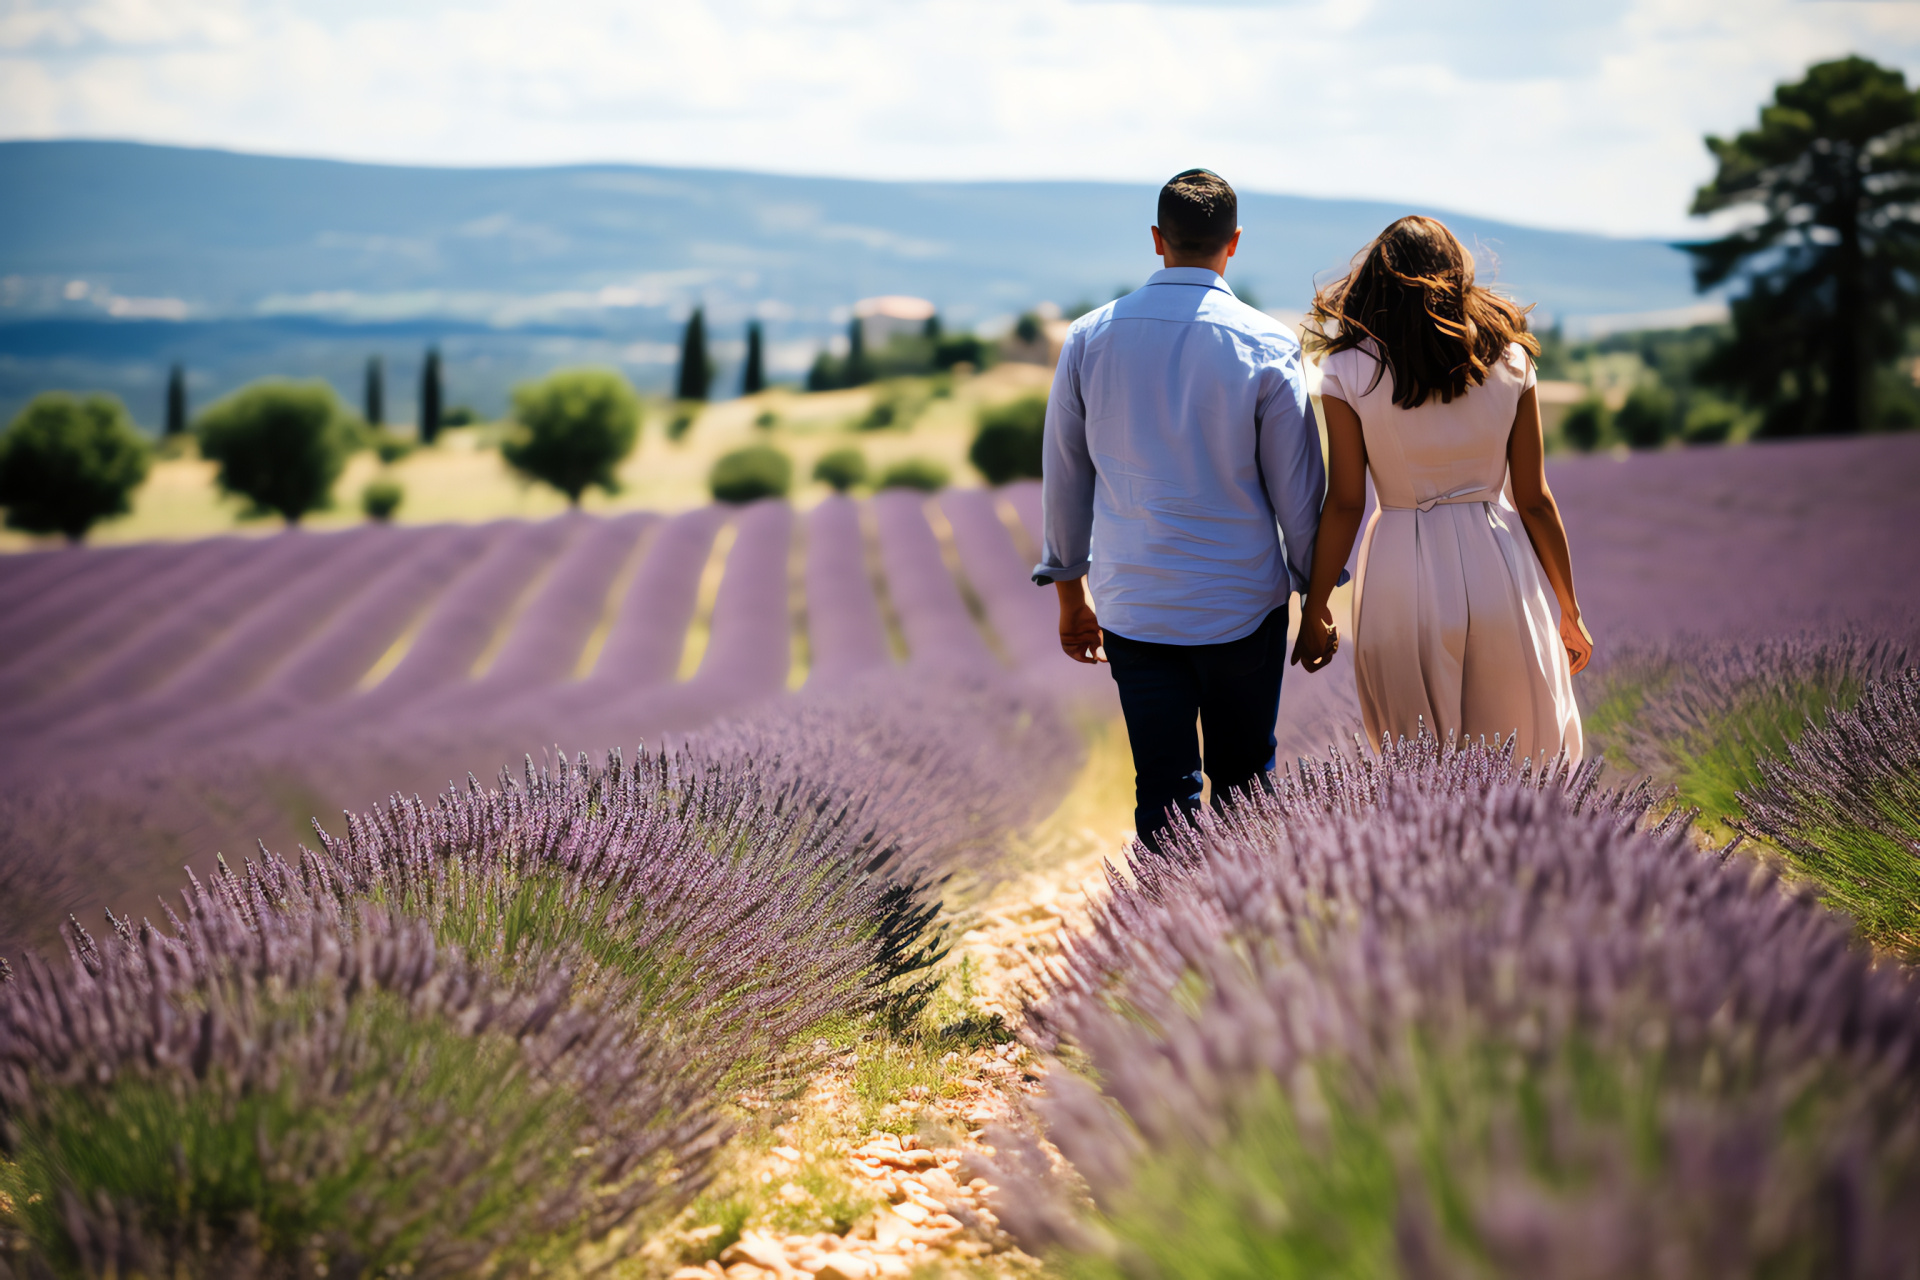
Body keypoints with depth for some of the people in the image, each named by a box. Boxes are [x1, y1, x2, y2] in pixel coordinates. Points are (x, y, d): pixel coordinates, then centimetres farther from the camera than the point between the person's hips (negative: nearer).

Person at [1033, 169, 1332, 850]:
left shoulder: (1090, 338, 0)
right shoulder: (1267, 347, -8)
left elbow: (1063, 477, 7)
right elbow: (1297, 488, -3)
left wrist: (1071, 590, 18)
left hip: (1133, 608, 2)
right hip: (1243, 607, -2)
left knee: (1162, 796, 4)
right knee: (1243, 789, 14)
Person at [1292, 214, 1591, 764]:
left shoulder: (1348, 372, -5)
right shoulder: (1507, 362, 0)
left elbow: (1345, 504, -6)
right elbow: (1534, 500, 2)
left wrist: (1315, 610, 4)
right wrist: (1570, 611, 11)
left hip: (1403, 580, -1)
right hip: (1498, 573, 1)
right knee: (1526, 770, 14)